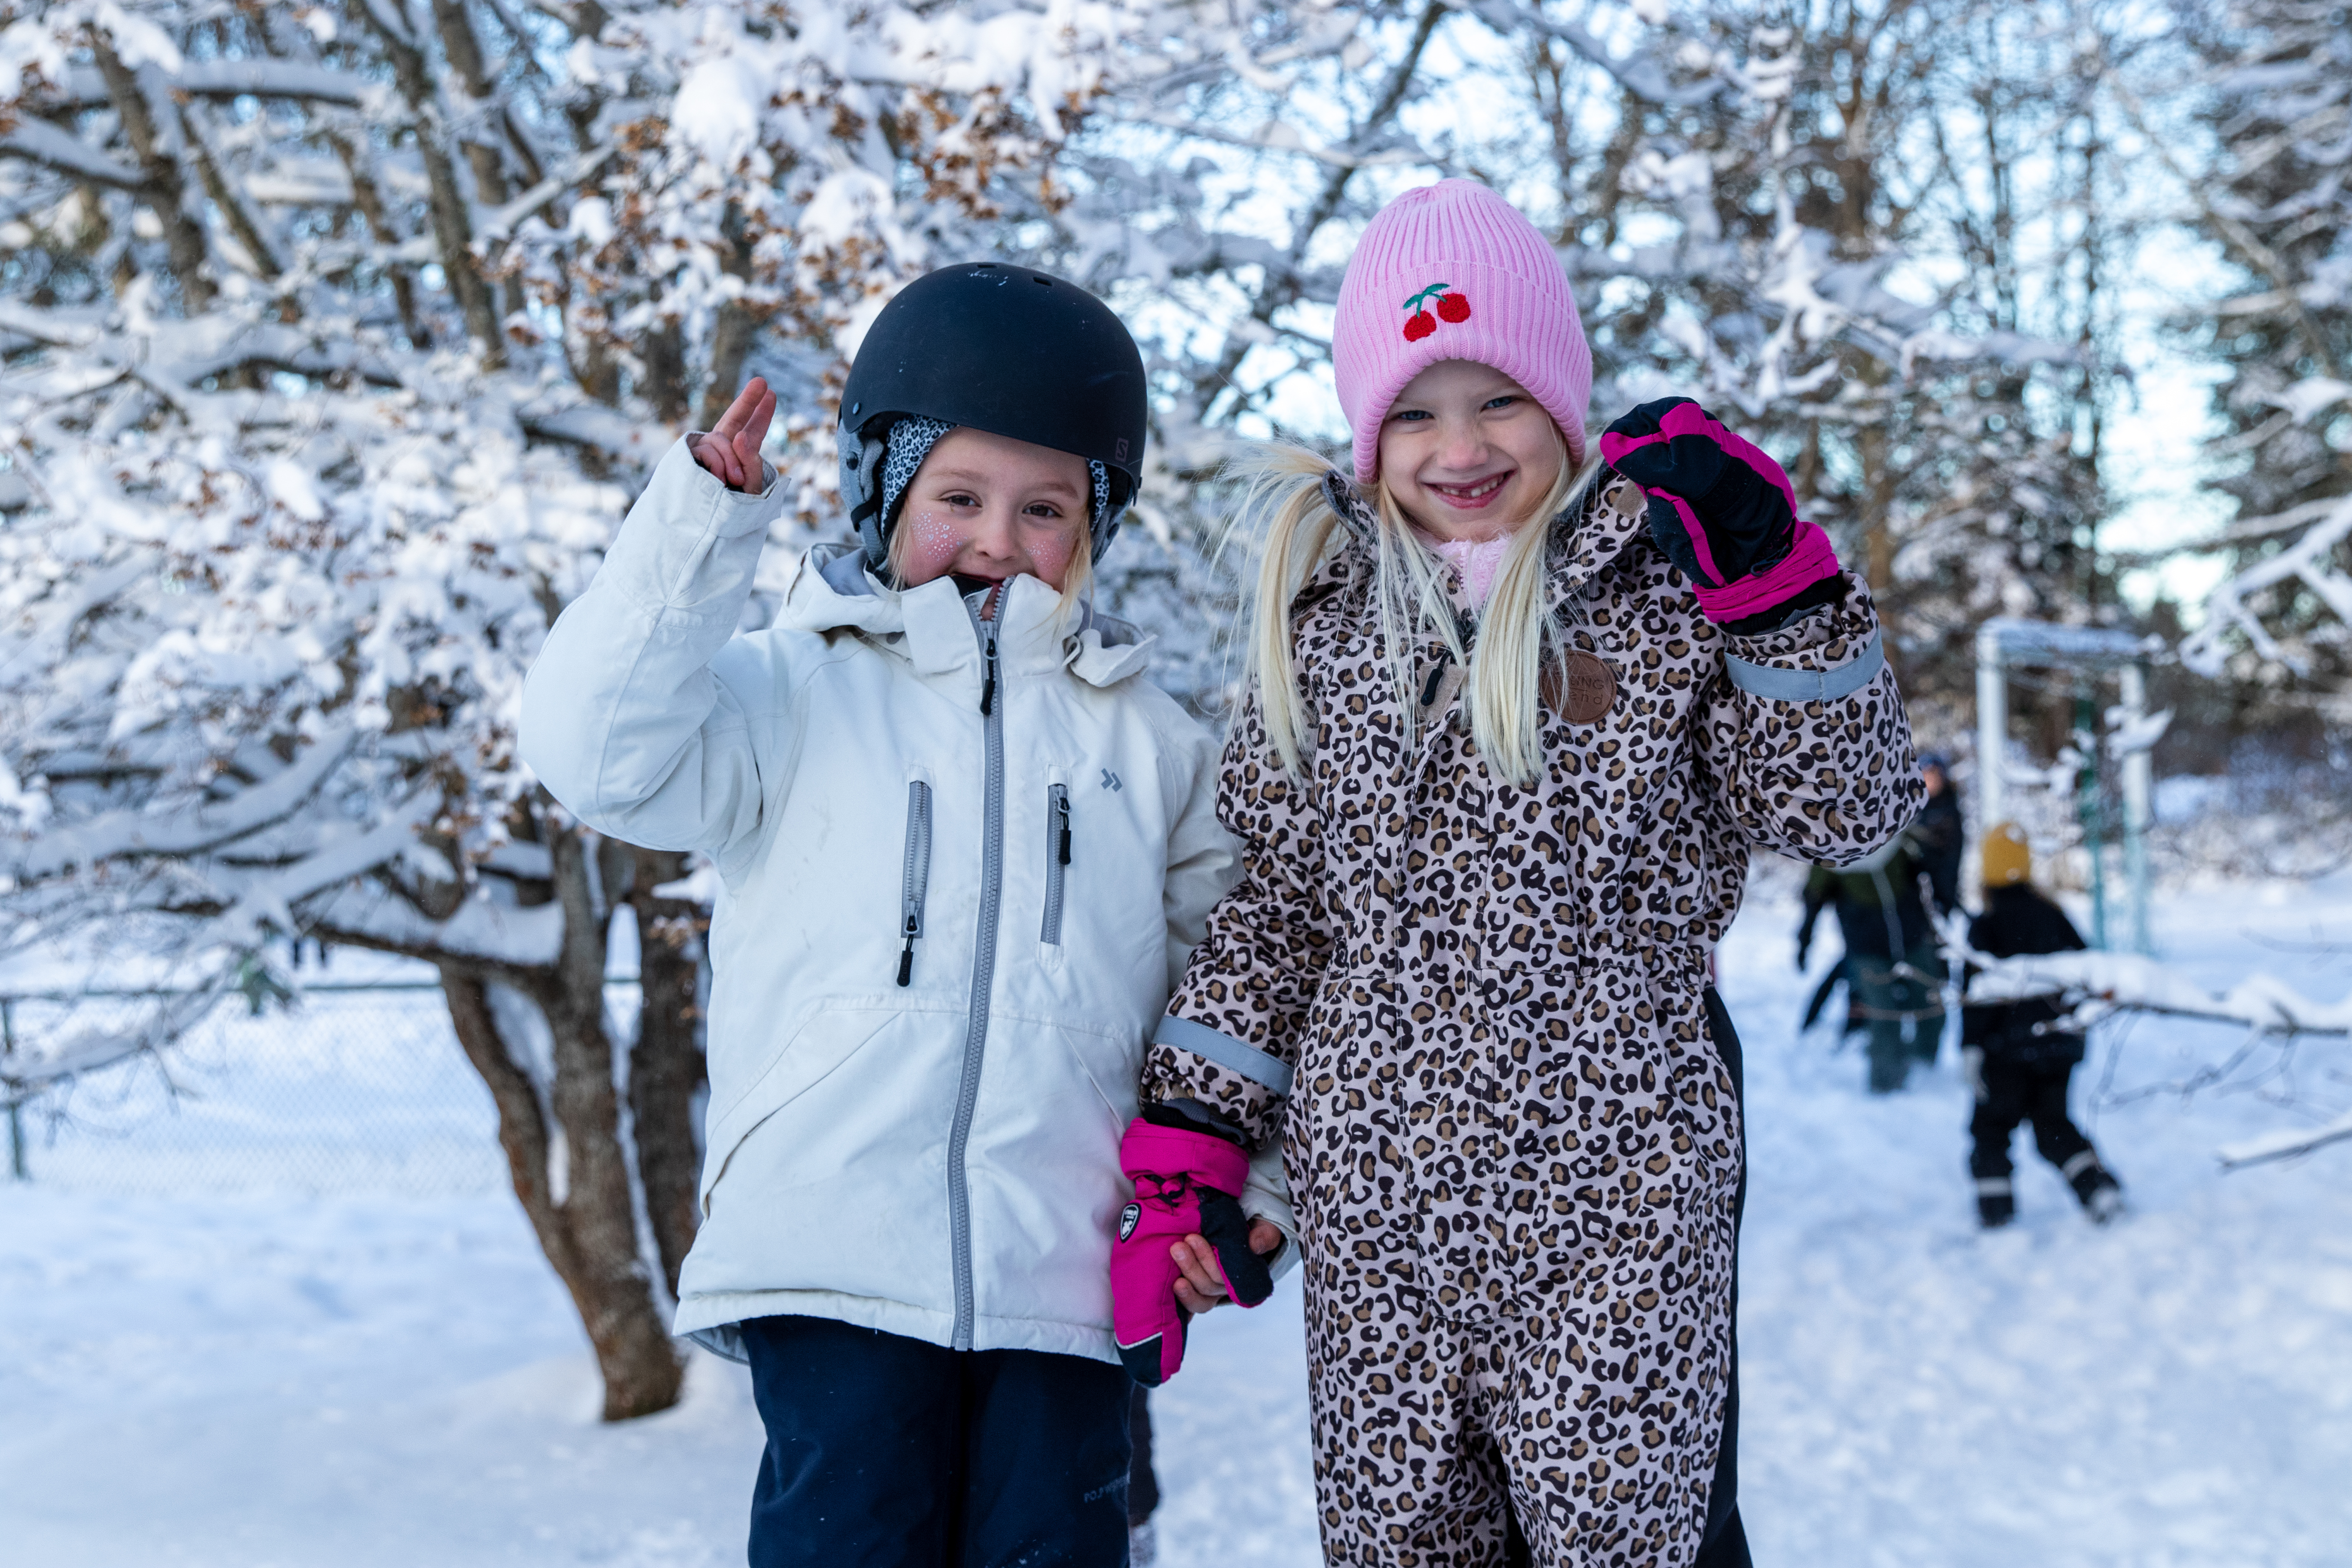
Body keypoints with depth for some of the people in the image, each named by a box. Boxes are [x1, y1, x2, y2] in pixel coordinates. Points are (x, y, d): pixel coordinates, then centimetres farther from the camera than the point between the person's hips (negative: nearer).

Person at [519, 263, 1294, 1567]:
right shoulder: (794, 691, 8)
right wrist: (701, 527, -11)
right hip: (837, 1261, -2)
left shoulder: (1144, 740, 16)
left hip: (1063, 1270, 2)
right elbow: (601, 756, -8)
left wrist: (1244, 1181, 6)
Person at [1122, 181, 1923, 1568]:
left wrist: (1779, 583, -15)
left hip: (1613, 1192, -3)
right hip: (1372, 1200, 3)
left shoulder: (1660, 576, 0)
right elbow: (1272, 892, 12)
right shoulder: (1323, 606, 8)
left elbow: (1847, 813, -4)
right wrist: (1194, 1124, 4)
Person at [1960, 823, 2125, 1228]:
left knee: (1991, 1125, 7)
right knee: (2053, 1123, 16)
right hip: (2060, 1040, 5)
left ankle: (1995, 1207, -1)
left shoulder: (1985, 927, -10)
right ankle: (2100, 1188, 1)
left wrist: (1970, 1048, -14)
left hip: (2010, 1046, -5)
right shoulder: (2054, 916, 6)